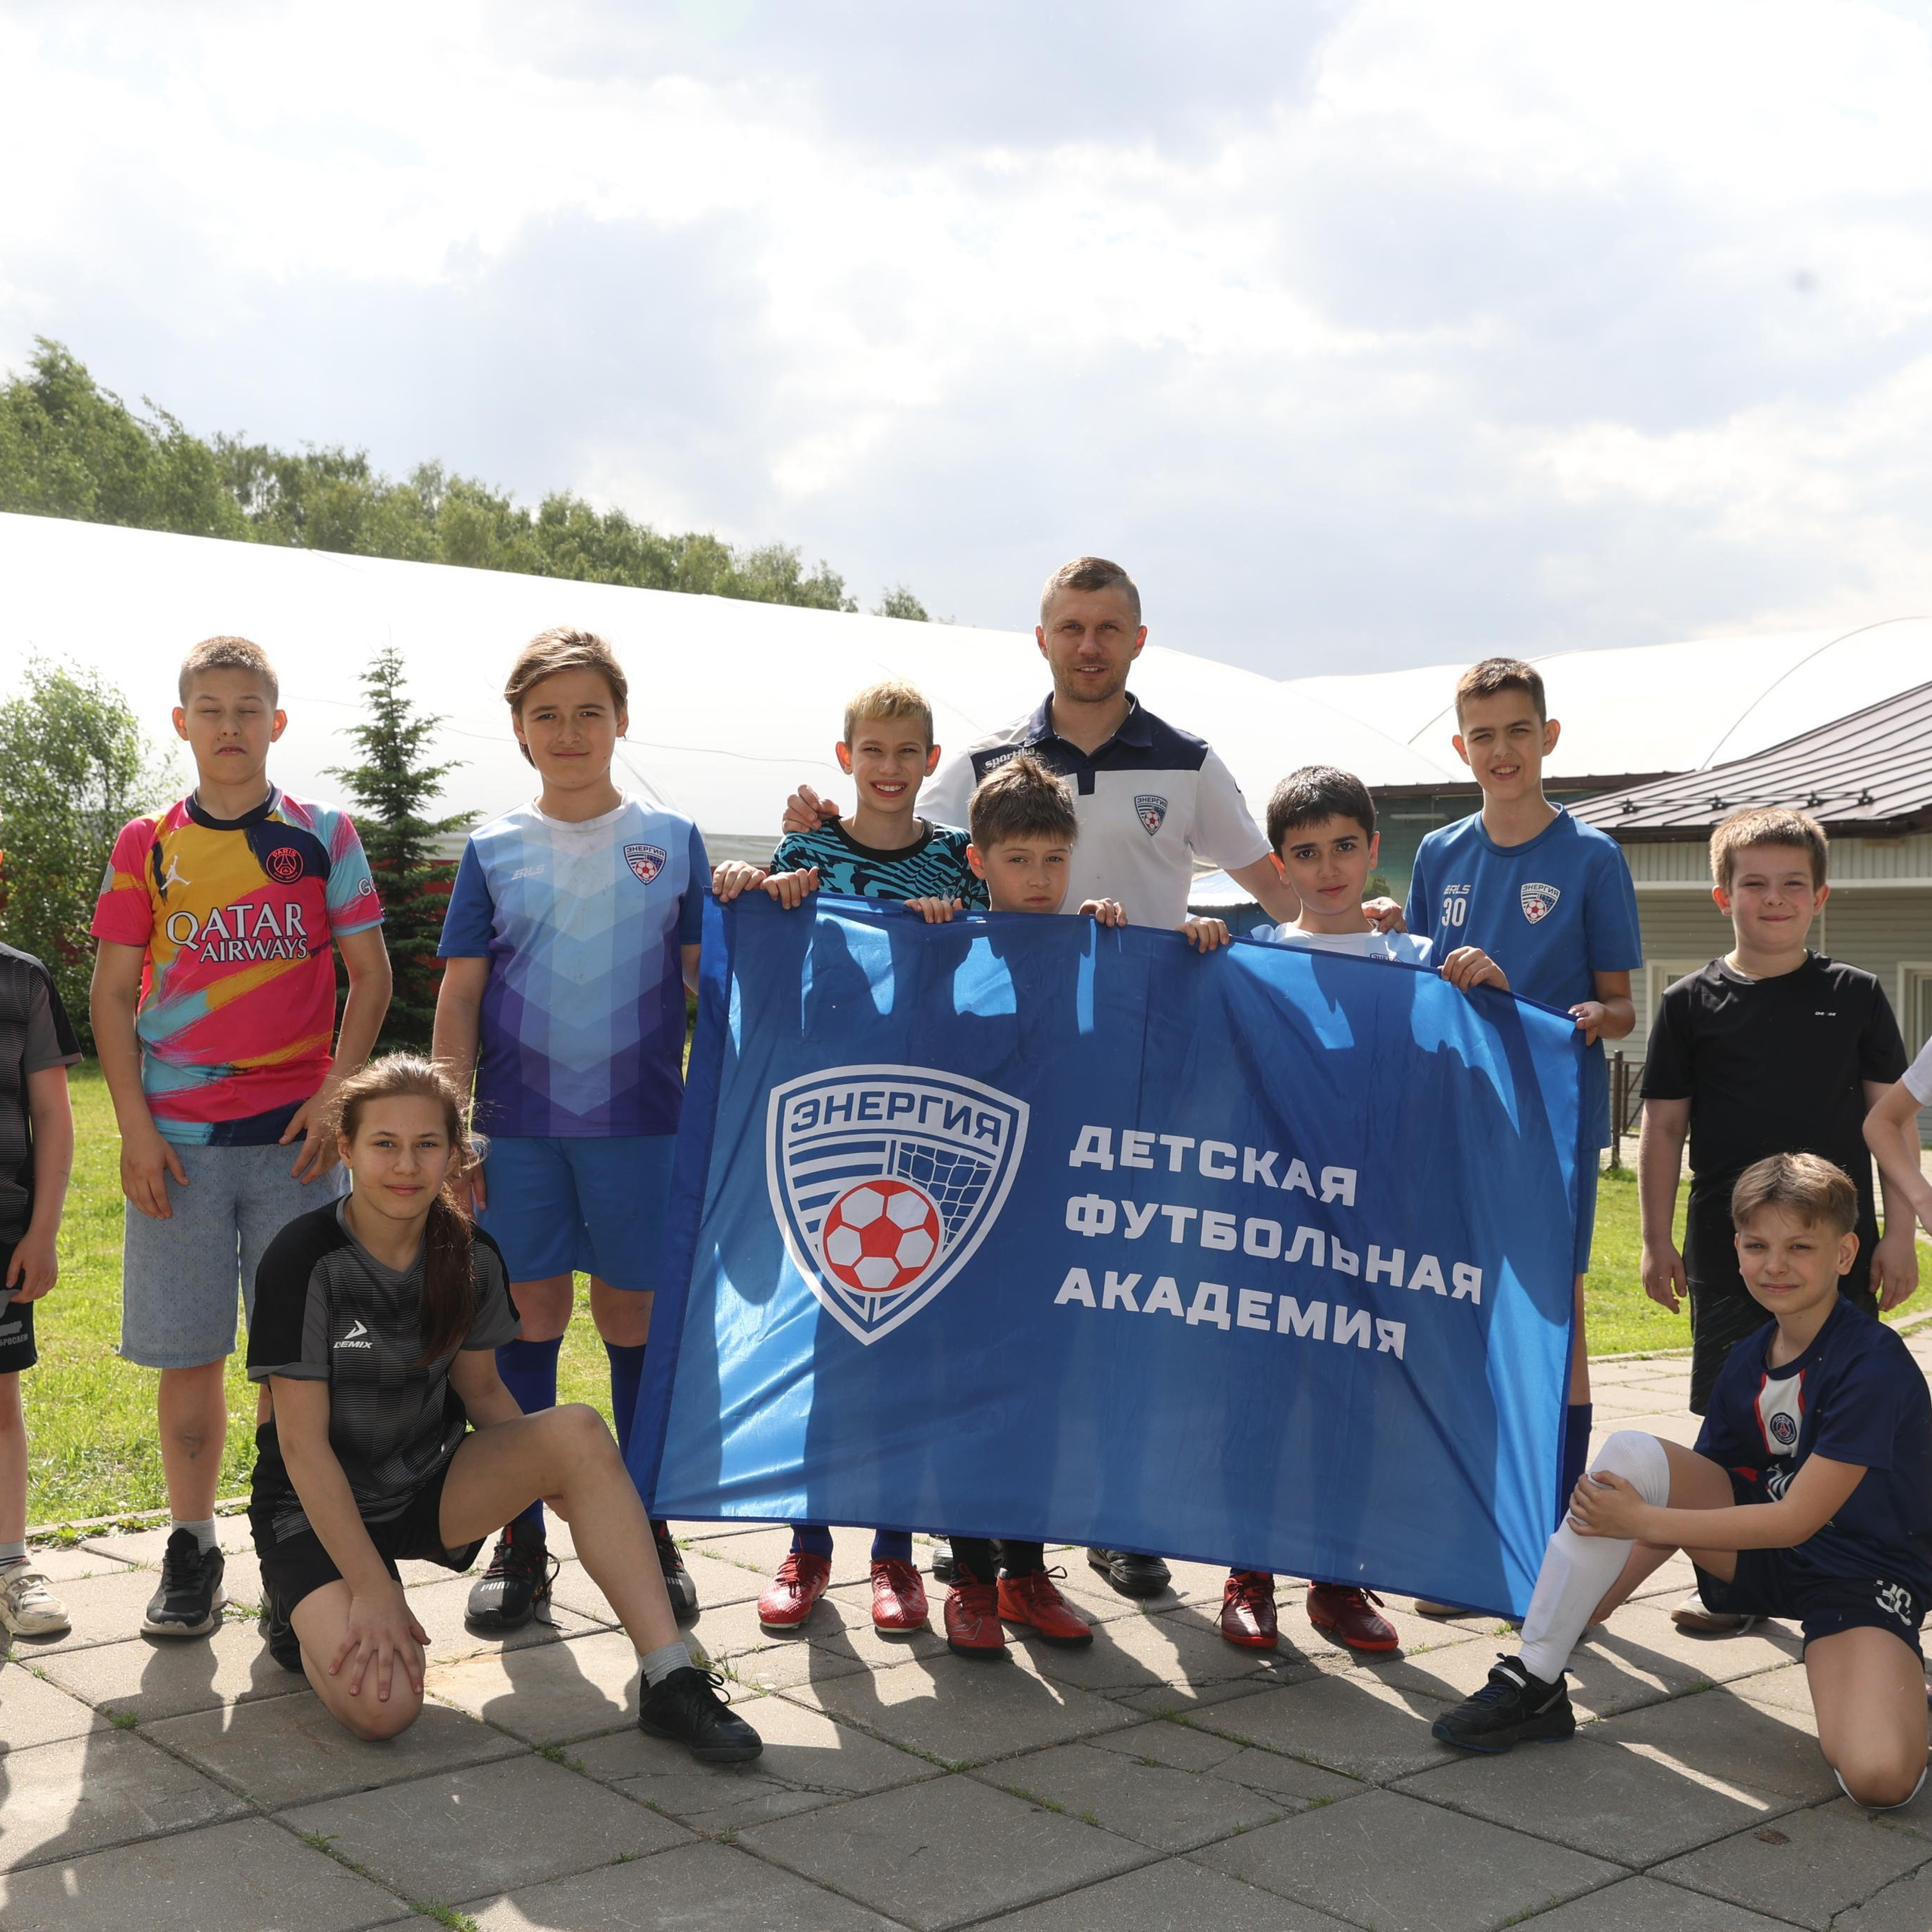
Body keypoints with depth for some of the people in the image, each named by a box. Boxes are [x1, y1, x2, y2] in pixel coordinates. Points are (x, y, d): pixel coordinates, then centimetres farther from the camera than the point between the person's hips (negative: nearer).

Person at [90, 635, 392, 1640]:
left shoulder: (324, 835, 5)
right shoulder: (145, 845, 7)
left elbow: (370, 975, 5)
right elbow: (111, 994, 6)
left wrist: (338, 1095, -7)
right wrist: (134, 1128, -3)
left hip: (293, 1136, -1)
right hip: (177, 1138, 1)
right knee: (187, 1355, 4)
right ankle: (190, 1550, 16)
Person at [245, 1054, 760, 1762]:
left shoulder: (472, 1257, -6)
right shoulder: (306, 1260, -20)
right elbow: (302, 1444, -20)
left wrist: (562, 1484, -7)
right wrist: (372, 1590, -23)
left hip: (428, 1490, 4)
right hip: (317, 1511, -4)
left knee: (578, 1431, -23)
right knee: (381, 1706, -28)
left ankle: (667, 1679, -22)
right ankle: (302, 1614, 8)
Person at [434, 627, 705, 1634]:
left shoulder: (672, 840, 5)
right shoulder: (493, 850, 6)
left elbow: (706, 976, 7)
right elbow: (460, 996, 5)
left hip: (640, 1123, 0)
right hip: (519, 1125, 1)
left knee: (634, 1317, 6)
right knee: (529, 1314, 5)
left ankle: (649, 1531, 20)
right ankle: (521, 1541, 17)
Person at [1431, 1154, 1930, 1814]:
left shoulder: (1874, 1367, -20)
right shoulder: (1746, 1362, 1)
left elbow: (1799, 1518, -23)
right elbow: (1702, 1481, 7)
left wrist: (1644, 1522, -22)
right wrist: (1592, 1601, -5)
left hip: (1864, 1575, -5)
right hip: (1761, 1550, 6)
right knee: (1633, 1453, -21)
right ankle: (1534, 1682, -16)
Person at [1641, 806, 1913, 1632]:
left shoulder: (1855, 995, 3)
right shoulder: (1691, 1003, 1)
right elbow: (1664, 1128, 4)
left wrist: (1899, 1233, 1)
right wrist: (1657, 1243, 2)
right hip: (1726, 1250, 0)